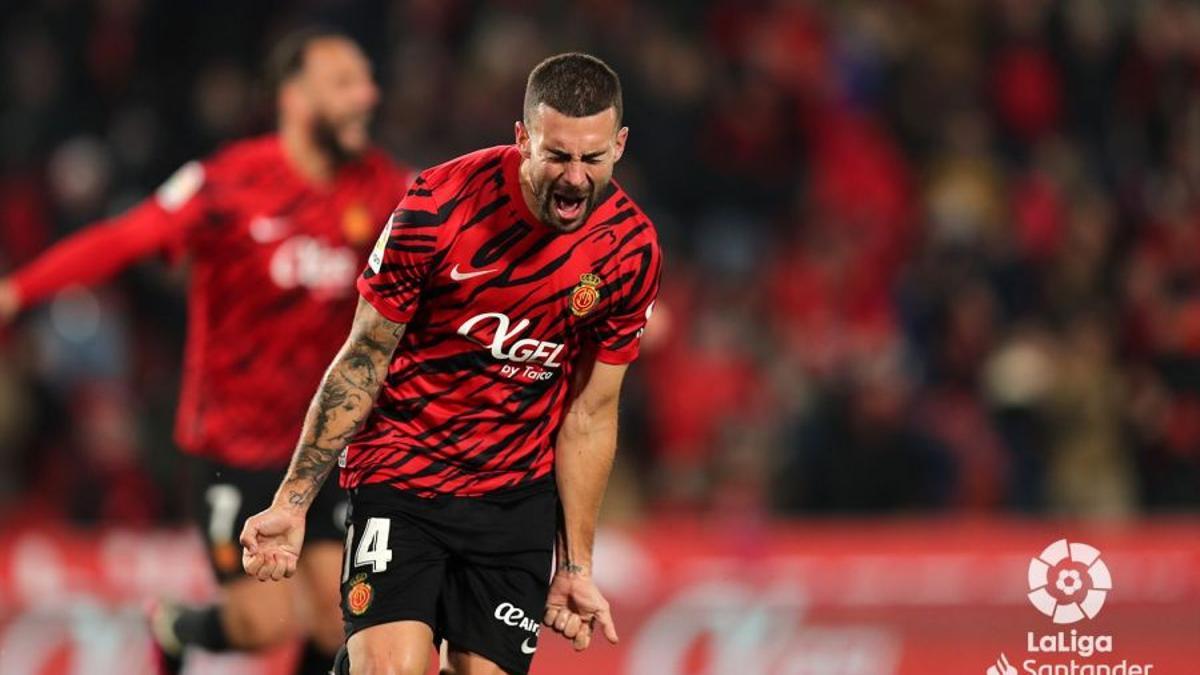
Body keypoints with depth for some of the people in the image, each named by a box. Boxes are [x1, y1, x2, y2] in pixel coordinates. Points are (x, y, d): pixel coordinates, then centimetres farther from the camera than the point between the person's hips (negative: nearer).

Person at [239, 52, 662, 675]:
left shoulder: (632, 250, -6)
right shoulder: (437, 208, -16)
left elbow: (590, 415, 4)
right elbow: (362, 360, -6)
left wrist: (575, 565, 6)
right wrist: (292, 502, -9)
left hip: (519, 499, 3)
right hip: (398, 475, -3)